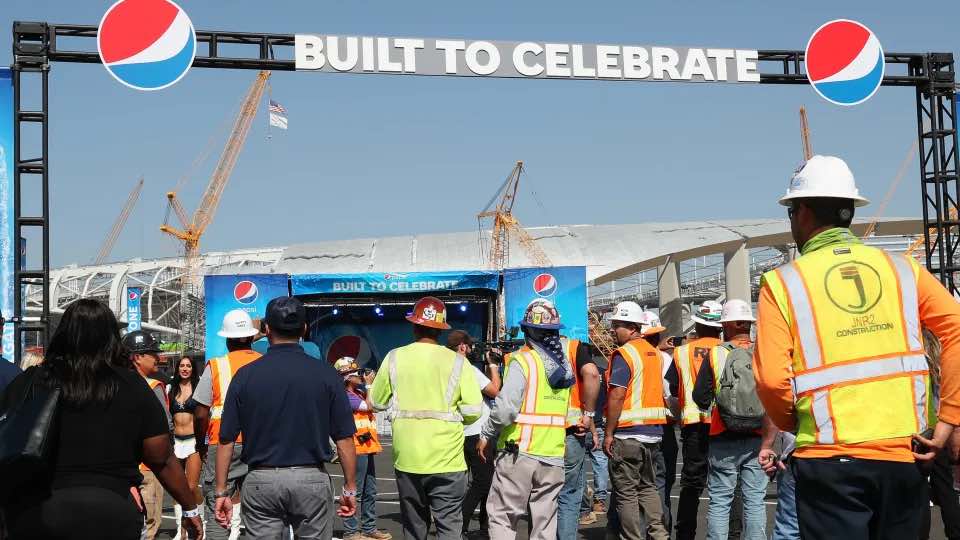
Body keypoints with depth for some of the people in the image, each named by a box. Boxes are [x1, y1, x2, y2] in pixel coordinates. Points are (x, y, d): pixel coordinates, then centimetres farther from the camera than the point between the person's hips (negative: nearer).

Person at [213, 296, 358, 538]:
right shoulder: (325, 374, -3)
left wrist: (221, 492, 8)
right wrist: (350, 488, 7)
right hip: (312, 479, 0)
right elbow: (344, 439, -2)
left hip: (260, 481, 1)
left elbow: (226, 440, 0)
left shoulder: (245, 375, -1)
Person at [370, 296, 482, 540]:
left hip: (407, 458, 2)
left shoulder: (395, 358, -1)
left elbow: (377, 402, 7)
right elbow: (473, 411, -9)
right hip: (447, 459, -2)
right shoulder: (457, 361, -6)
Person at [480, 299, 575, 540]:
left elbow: (506, 407, -19)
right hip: (554, 454, 6)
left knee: (501, 516, 1)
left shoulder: (523, 361, -10)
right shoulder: (565, 363, 9)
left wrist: (486, 435, -6)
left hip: (520, 451, -5)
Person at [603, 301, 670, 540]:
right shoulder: (654, 352, 13)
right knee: (648, 486, 17)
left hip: (628, 432, -8)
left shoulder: (624, 353, -12)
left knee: (626, 492, 0)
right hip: (654, 431, 8)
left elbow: (617, 395, -18)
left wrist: (609, 433, -13)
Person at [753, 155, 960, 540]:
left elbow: (772, 379, -11)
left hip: (830, 457, -4)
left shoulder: (783, 283, -3)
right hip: (903, 454, 4)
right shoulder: (902, 268, 6)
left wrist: (791, 424, 10)